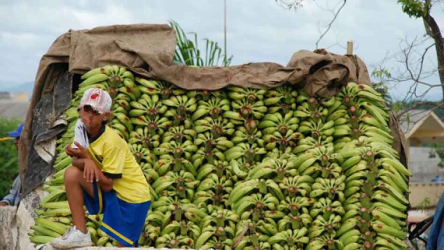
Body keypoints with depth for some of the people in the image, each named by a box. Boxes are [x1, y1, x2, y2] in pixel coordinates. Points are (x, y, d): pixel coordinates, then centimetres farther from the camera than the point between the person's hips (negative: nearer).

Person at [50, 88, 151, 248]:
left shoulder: (111, 142, -26)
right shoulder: (81, 128, -7)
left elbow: (107, 184, -24)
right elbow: (77, 161, -10)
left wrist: (87, 157, -29)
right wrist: (86, 162, -33)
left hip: (133, 195, -6)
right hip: (110, 192, 6)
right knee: (71, 173, -15)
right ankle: (80, 233, -10)